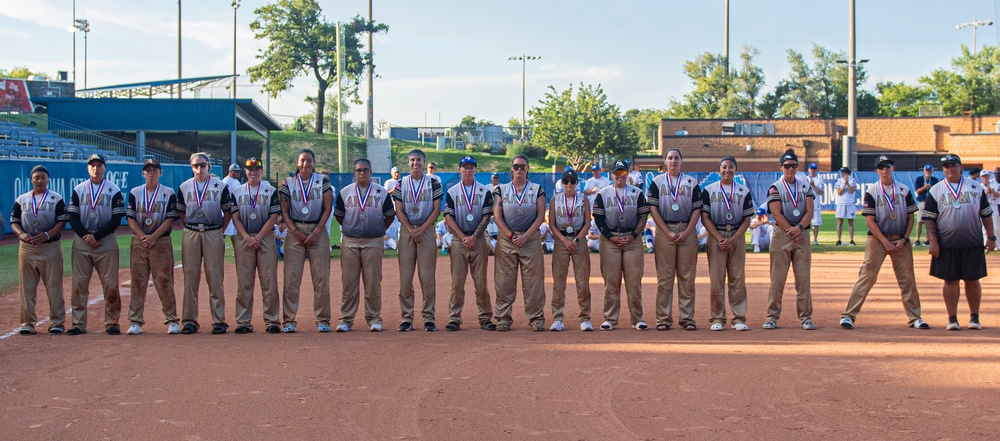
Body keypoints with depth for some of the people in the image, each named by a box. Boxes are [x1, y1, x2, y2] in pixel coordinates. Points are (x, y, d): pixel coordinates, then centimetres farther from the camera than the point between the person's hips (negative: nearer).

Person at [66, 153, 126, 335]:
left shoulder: (114, 190, 2)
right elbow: (73, 217, 4)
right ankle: (79, 323, 5)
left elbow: (117, 219, -4)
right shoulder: (78, 190, 8)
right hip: (81, 242, 2)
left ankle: (112, 323, 4)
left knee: (110, 284, -4)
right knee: (79, 284, 0)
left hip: (106, 240, -2)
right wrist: (85, 236, -10)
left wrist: (96, 236, -11)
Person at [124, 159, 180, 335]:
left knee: (164, 281, -3)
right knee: (137, 282, 1)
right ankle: (135, 322, 5)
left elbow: (170, 219, -4)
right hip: (138, 241, 2)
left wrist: (153, 237, -13)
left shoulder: (168, 193, 3)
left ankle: (172, 320, 4)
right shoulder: (135, 193, 9)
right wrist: (143, 236, -11)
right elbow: (130, 218, 3)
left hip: (161, 241, -2)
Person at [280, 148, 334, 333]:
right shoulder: (288, 183, 5)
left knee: (321, 277, -2)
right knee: (291, 277, -4)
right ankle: (288, 320, -1)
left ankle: (322, 320, 4)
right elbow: (284, 211, 3)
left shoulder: (322, 181, 4)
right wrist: (295, 232, -8)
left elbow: (327, 208, 0)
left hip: (318, 231, 0)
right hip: (295, 231, 0)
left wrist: (316, 232, -8)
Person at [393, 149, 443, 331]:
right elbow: (399, 211, 3)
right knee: (405, 277, -1)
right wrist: (411, 231, -9)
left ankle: (429, 317, 1)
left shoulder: (433, 183, 4)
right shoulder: (401, 184, 8)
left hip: (427, 230, -1)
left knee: (427, 276, -4)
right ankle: (407, 318, 3)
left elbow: (436, 209, 0)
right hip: (406, 230, 1)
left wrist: (421, 229, -10)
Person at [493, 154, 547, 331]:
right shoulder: (501, 190, 9)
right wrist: (510, 236, -9)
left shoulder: (537, 190, 7)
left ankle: (536, 317, 3)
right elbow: (497, 216, 2)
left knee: (533, 281, -2)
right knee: (504, 281, -1)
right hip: (506, 238, 1)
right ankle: (503, 317, 4)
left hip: (531, 239, -1)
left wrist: (525, 236, -11)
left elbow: (541, 216, -1)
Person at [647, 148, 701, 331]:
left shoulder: (692, 182, 10)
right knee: (664, 277, -1)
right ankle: (663, 318, 2)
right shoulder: (657, 182, 7)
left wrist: (687, 233, -9)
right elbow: (653, 208, 0)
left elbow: (697, 209, 5)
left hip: (687, 231, 1)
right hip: (664, 231, -1)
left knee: (687, 277, 1)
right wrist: (668, 233, -9)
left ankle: (687, 317, 5)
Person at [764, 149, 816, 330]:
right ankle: (772, 316, 1)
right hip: (781, 234, -3)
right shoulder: (775, 187, 3)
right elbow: (776, 213, -7)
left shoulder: (805, 186, 12)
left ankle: (805, 317, 5)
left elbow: (809, 212, 3)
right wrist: (791, 231, -12)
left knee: (803, 278, 1)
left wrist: (798, 228, -13)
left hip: (802, 234, 3)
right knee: (777, 278, -3)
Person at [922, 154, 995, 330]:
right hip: (947, 245, -1)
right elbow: (929, 218, 0)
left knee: (973, 280, 4)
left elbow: (986, 214, 9)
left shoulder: (976, 187, 7)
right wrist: (933, 241, -8)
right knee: (950, 281, 3)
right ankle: (952, 318, 9)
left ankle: (974, 317, 15)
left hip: (973, 244, 1)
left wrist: (991, 237, 3)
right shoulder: (935, 191, 3)